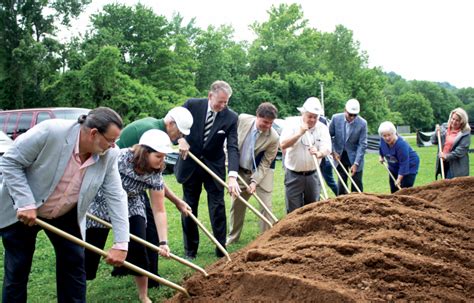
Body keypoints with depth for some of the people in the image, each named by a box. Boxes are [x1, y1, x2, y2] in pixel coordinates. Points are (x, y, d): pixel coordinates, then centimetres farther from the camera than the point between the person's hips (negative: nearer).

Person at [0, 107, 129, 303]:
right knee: (17, 270, 3)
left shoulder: (108, 155, -17)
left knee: (75, 262, 3)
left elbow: (116, 197, -14)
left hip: (65, 215, 4)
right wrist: (25, 204, -28)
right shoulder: (50, 131, -31)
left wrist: (121, 244, -20)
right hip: (21, 211, -4)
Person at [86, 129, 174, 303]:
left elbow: (159, 211, -13)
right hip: (101, 206, -3)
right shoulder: (119, 158, -33)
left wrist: (163, 242, -19)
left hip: (131, 208, 3)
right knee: (90, 250, 2)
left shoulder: (155, 175, -19)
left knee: (138, 248, -11)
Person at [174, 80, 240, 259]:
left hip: (214, 166, -1)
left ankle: (221, 250, 10)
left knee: (218, 207, 0)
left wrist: (232, 176, -32)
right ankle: (190, 250, 20)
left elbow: (233, 147, -18)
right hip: (190, 164, 1)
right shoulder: (192, 105, -12)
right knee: (189, 208, 8)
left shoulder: (231, 117, -13)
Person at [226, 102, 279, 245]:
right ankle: (232, 237, 29)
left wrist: (255, 181, -25)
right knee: (236, 205, 13)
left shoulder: (273, 138, -24)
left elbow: (265, 164, -17)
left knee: (266, 206, -6)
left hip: (261, 173, -3)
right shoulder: (242, 119, -16)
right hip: (240, 171, 3)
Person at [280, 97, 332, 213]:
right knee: (294, 211, 1)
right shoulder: (292, 125, -8)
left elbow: (327, 149, -14)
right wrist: (299, 133, -29)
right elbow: (283, 145, -20)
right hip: (294, 175, -3)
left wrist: (319, 153, -37)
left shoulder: (322, 128, -1)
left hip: (313, 175, 3)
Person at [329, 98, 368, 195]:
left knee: (357, 184, 2)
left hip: (355, 156, -2)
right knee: (341, 182, 9)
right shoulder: (336, 118, -12)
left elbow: (362, 144, -16)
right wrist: (333, 151, -7)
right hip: (340, 156, 2)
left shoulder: (362, 123, -17)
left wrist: (356, 163, -21)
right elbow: (329, 135, 1)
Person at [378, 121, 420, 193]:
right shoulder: (383, 140, -15)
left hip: (409, 166, -7)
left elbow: (404, 164, -33)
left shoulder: (401, 144, -35)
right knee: (393, 190, 8)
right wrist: (381, 156, 10)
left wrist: (399, 179, -32)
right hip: (394, 167, 7)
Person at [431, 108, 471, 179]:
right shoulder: (444, 127, 6)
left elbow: (461, 150, -17)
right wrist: (437, 133, -10)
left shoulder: (465, 133, -9)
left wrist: (447, 156, -23)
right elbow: (434, 141, 9)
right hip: (443, 163, 5)